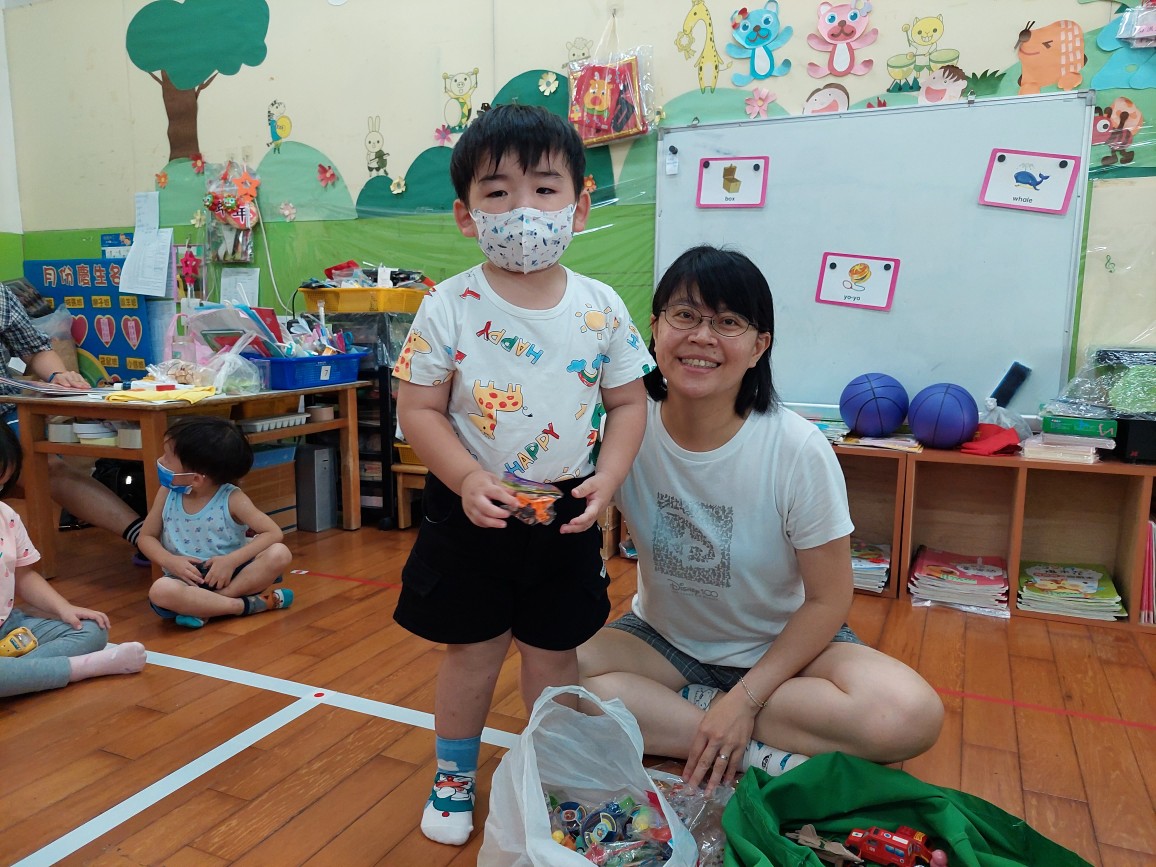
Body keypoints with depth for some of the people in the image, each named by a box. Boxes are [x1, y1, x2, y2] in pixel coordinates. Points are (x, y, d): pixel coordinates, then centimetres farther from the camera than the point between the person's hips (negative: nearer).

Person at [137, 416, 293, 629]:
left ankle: (204, 607, -27)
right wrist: (170, 561, -14)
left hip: (229, 575, -1)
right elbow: (146, 537, 7)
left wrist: (231, 560, -25)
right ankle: (250, 604, -25)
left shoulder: (232, 499, -11)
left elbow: (274, 533, -16)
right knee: (160, 590, -34)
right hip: (186, 579, 1)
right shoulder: (167, 494, -1)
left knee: (280, 553, -26)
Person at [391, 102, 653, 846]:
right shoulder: (450, 309, -11)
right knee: (473, 650, 14)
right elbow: (419, 410, -8)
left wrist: (606, 480, -12)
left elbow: (628, 403, 1)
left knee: (554, 652, 16)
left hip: (566, 513, 2)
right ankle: (454, 776, 39)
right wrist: (467, 480, -21)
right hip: (472, 511, -1)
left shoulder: (602, 308, -5)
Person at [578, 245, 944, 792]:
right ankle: (761, 756, -15)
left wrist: (745, 700, -19)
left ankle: (685, 711, -14)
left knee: (911, 715, -27)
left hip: (784, 645, -1)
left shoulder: (798, 451, -21)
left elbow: (828, 599, -12)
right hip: (664, 639, 2)